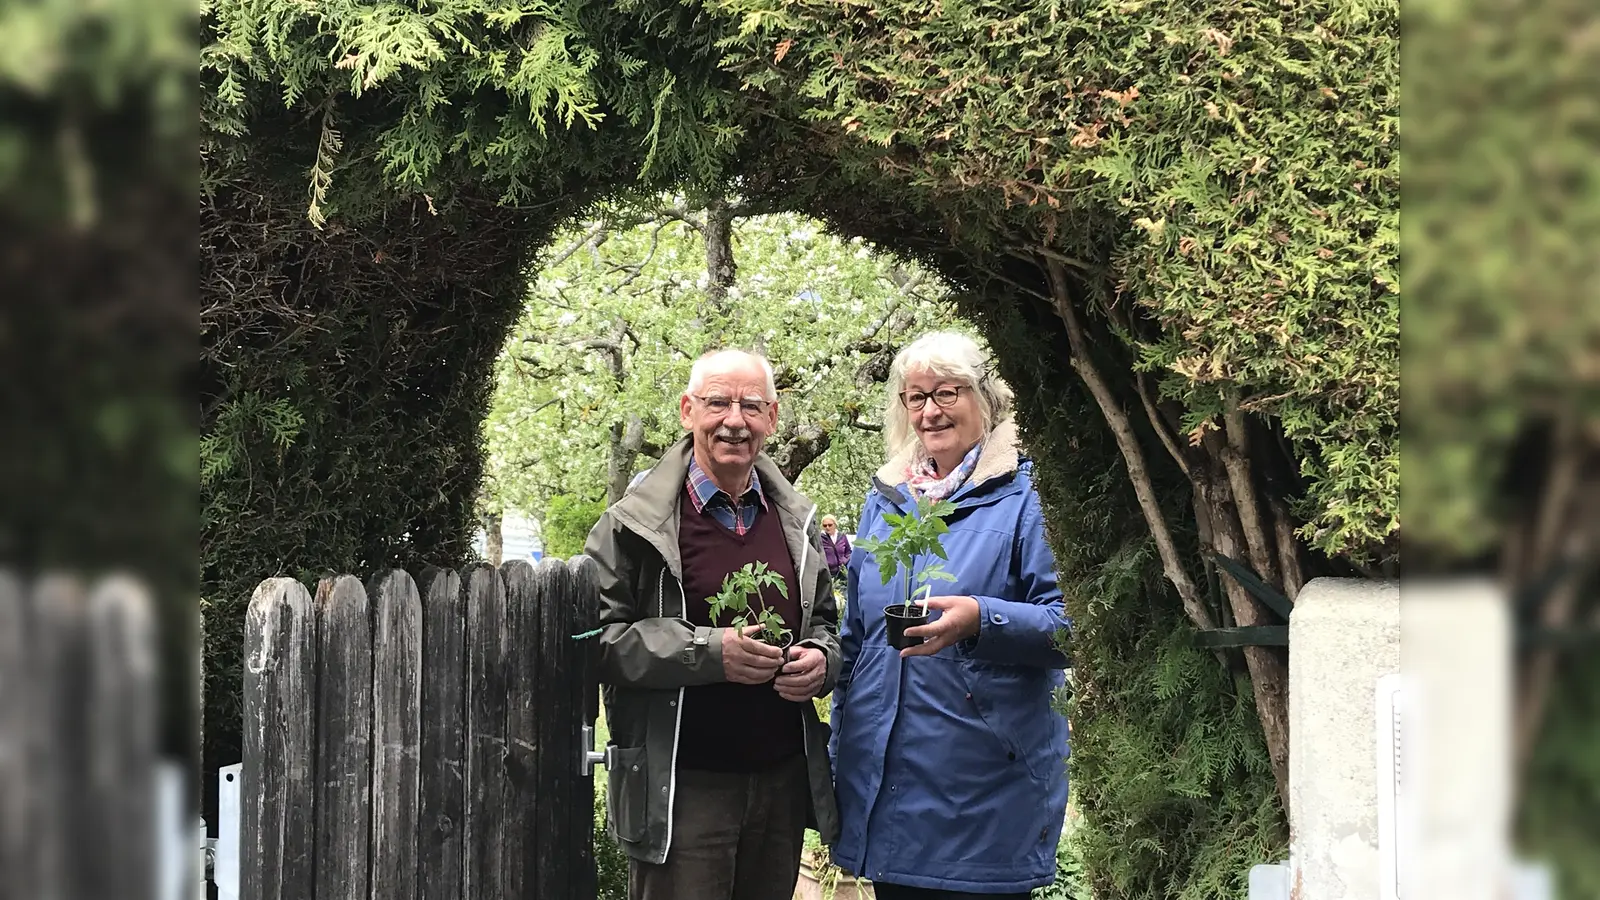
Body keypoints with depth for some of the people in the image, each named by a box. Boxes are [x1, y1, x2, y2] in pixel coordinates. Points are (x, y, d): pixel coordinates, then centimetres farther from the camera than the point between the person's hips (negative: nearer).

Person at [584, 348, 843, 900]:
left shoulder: (797, 521, 13)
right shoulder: (635, 523, -5)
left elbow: (825, 623, 23)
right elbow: (597, 641, -11)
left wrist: (820, 659, -2)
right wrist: (709, 652, -21)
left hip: (783, 785, 5)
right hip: (681, 789, -5)